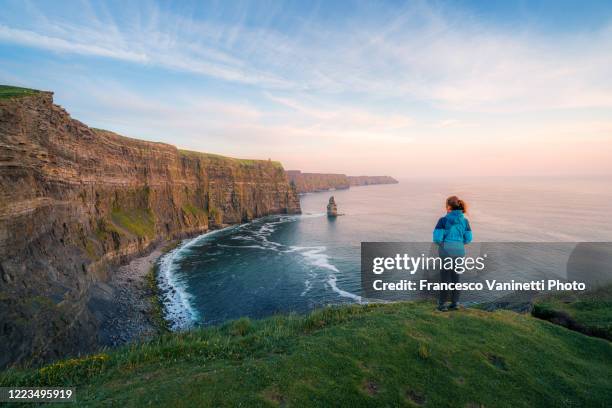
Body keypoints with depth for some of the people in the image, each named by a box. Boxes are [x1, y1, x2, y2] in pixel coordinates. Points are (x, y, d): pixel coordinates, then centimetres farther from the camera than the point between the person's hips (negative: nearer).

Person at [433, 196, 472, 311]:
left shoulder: (443, 220, -13)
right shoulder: (465, 221, 1)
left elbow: (437, 238, -16)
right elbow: (468, 239, 4)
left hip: (446, 251, -4)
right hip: (459, 251, 4)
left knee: (445, 278, 7)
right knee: (455, 277, 15)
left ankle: (442, 304, 15)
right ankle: (454, 303, 21)